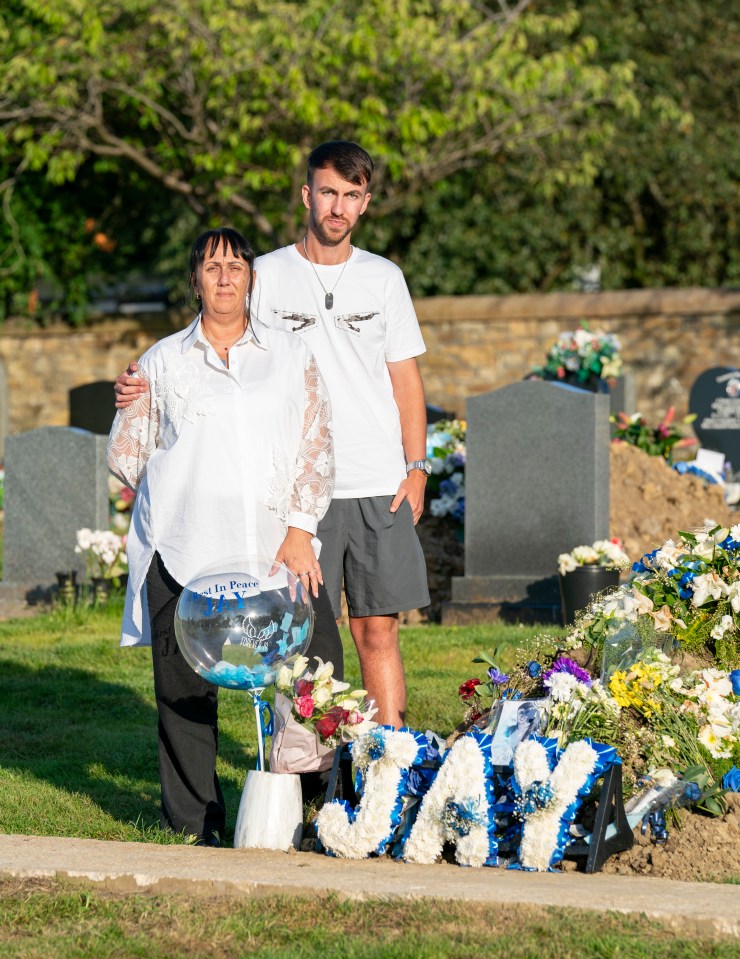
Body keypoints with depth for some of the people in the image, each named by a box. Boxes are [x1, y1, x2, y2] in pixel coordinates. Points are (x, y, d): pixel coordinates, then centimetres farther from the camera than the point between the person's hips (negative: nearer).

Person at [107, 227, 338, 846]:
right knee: (185, 689, -3)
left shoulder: (291, 357, 14)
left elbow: (316, 446, 6)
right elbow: (125, 451, 18)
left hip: (278, 545, 0)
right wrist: (183, 495, 11)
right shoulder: (162, 362, 14)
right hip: (184, 550, 0)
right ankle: (194, 825, 7)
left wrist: (299, 529, -4)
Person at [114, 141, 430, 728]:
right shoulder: (266, 275, 4)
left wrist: (416, 468, 4)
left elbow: (406, 379, 13)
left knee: (378, 630, 1)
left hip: (380, 486, 1)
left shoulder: (384, 278, 10)